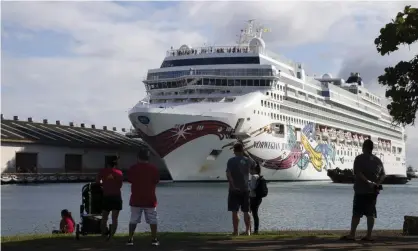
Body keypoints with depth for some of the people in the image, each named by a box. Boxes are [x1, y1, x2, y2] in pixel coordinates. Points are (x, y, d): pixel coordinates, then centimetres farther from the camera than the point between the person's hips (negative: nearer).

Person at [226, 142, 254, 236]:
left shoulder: (231, 161, -8)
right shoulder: (248, 161, 2)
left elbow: (228, 175, -19)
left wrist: (233, 186, -18)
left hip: (234, 190, -3)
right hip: (245, 189, 3)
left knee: (235, 212, 1)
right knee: (246, 211, 12)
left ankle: (236, 231, 0)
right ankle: (248, 231, 13)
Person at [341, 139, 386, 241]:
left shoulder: (359, 158, -6)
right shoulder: (378, 160, 11)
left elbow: (357, 173, -18)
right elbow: (383, 175, 9)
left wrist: (368, 182, -20)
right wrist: (377, 183, -4)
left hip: (361, 191, -5)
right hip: (373, 191, 5)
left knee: (356, 213, -2)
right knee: (371, 213, 6)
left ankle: (352, 234, -2)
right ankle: (369, 235, 4)